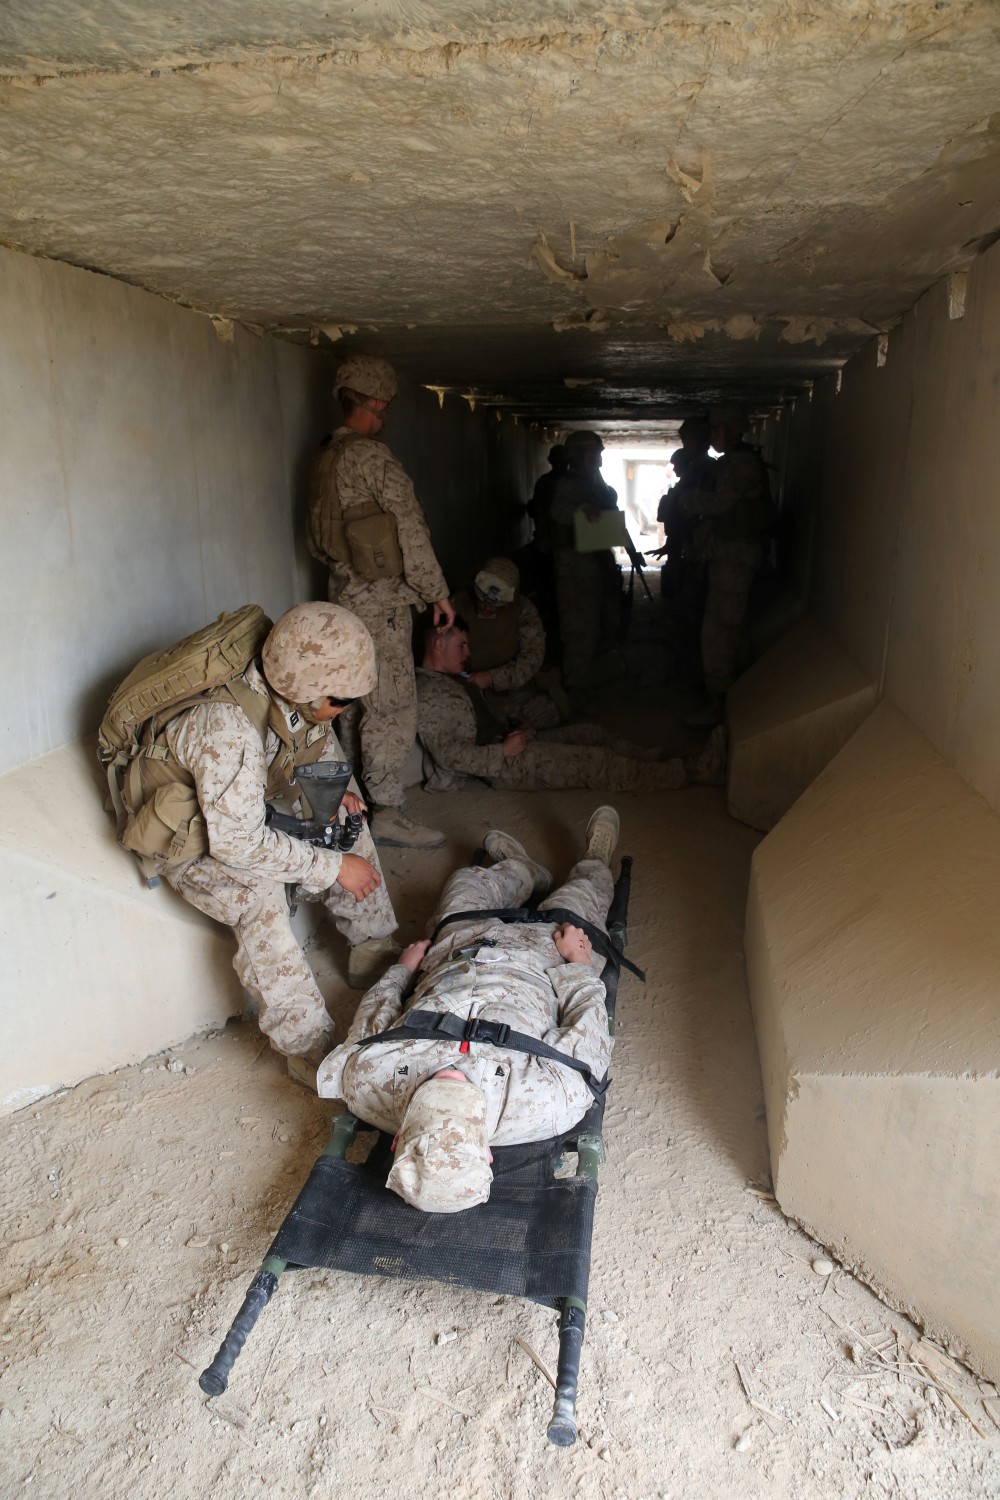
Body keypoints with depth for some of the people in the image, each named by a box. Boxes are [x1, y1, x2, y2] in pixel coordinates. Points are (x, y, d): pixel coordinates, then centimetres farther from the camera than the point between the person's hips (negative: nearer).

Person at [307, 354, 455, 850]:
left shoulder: (325, 458, 13)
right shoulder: (372, 456, -15)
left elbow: (317, 540, 19)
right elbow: (410, 529, -15)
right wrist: (437, 592, -8)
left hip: (345, 593, 9)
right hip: (380, 599, -9)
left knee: (360, 701, 17)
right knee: (392, 707, -4)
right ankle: (387, 813, 1)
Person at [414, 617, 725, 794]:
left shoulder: (451, 680, 16)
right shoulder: (429, 694, -17)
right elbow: (447, 753, -26)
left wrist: (512, 734, 8)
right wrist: (504, 750, -23)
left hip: (503, 745, 11)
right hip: (502, 765, -11)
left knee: (591, 733, 9)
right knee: (595, 761, -12)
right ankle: (691, 771, -7)